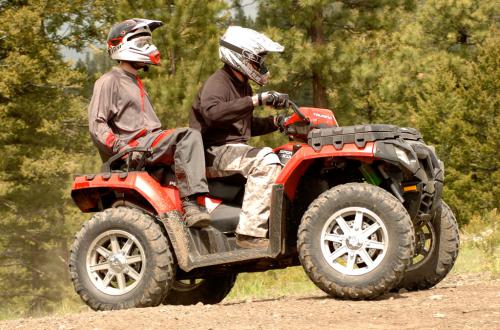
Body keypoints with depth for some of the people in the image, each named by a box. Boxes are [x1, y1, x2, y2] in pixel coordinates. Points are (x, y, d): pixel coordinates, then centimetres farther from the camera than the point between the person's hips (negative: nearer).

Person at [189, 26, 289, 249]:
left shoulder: (242, 86, 20)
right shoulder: (217, 83, -12)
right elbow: (213, 111, -35)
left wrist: (275, 122, 11)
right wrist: (256, 100, -37)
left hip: (234, 150, 10)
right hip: (213, 153, -10)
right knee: (265, 160, -31)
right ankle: (249, 233, -36)